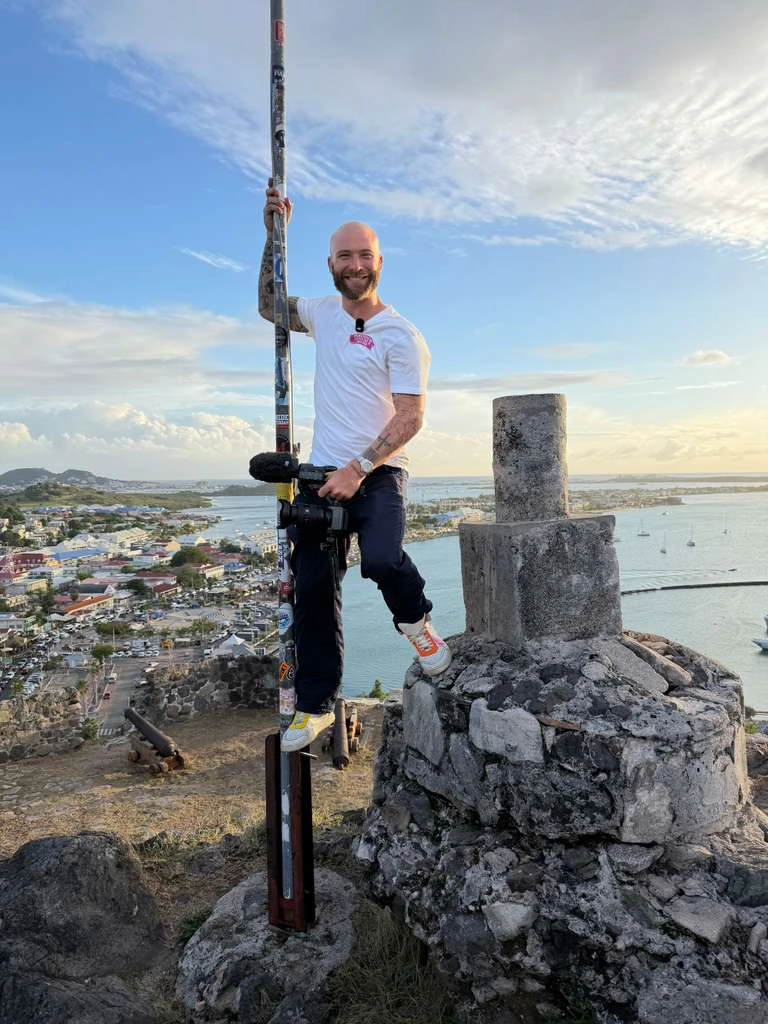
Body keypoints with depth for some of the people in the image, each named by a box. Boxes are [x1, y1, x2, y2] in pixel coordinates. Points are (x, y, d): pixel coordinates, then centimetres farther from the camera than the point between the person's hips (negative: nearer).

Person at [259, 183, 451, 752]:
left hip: (378, 474, -5)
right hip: (323, 473, 5)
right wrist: (275, 234, 17)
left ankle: (416, 622, 3)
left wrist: (357, 470, -20)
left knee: (382, 559, -32)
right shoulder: (324, 314, 12)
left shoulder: (402, 336, -6)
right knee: (313, 588, 4)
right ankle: (315, 706, 16)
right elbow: (269, 306, 27)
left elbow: (410, 417, -12)